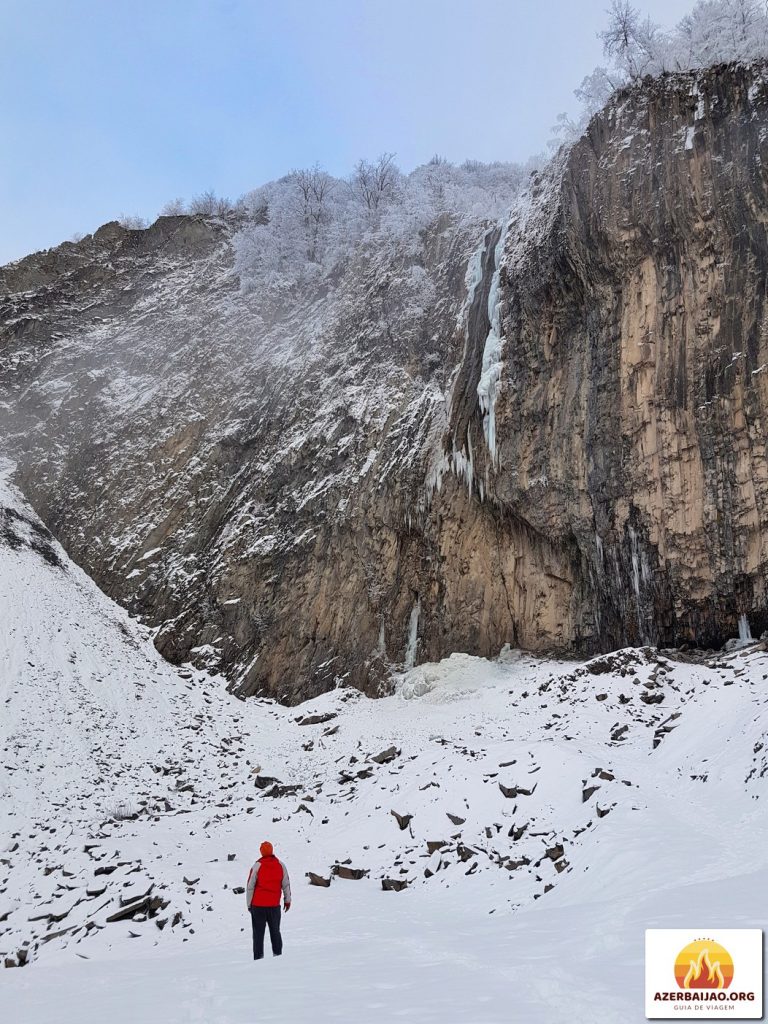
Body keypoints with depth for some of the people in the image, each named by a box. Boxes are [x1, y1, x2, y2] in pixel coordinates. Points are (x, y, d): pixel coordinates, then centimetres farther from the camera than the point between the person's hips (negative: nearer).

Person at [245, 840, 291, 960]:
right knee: (275, 931, 15)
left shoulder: (257, 866, -9)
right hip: (274, 905, 2)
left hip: (258, 905, -2)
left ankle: (258, 957, 2)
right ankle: (277, 954, 14)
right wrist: (287, 900, 17)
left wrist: (249, 905, 3)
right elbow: (286, 884, 6)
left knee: (258, 933, 5)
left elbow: (250, 887, -6)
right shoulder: (281, 865, -1)